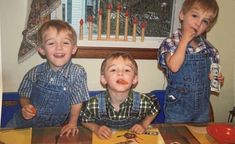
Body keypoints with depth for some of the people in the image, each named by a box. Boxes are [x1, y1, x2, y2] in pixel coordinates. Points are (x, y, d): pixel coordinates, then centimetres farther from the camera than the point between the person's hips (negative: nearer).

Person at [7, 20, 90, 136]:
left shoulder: (77, 72, -16)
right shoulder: (35, 73, -9)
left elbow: (77, 102, -6)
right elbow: (24, 97, 4)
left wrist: (72, 123, -8)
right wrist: (25, 107, -15)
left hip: (56, 127, 0)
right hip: (26, 124, 0)